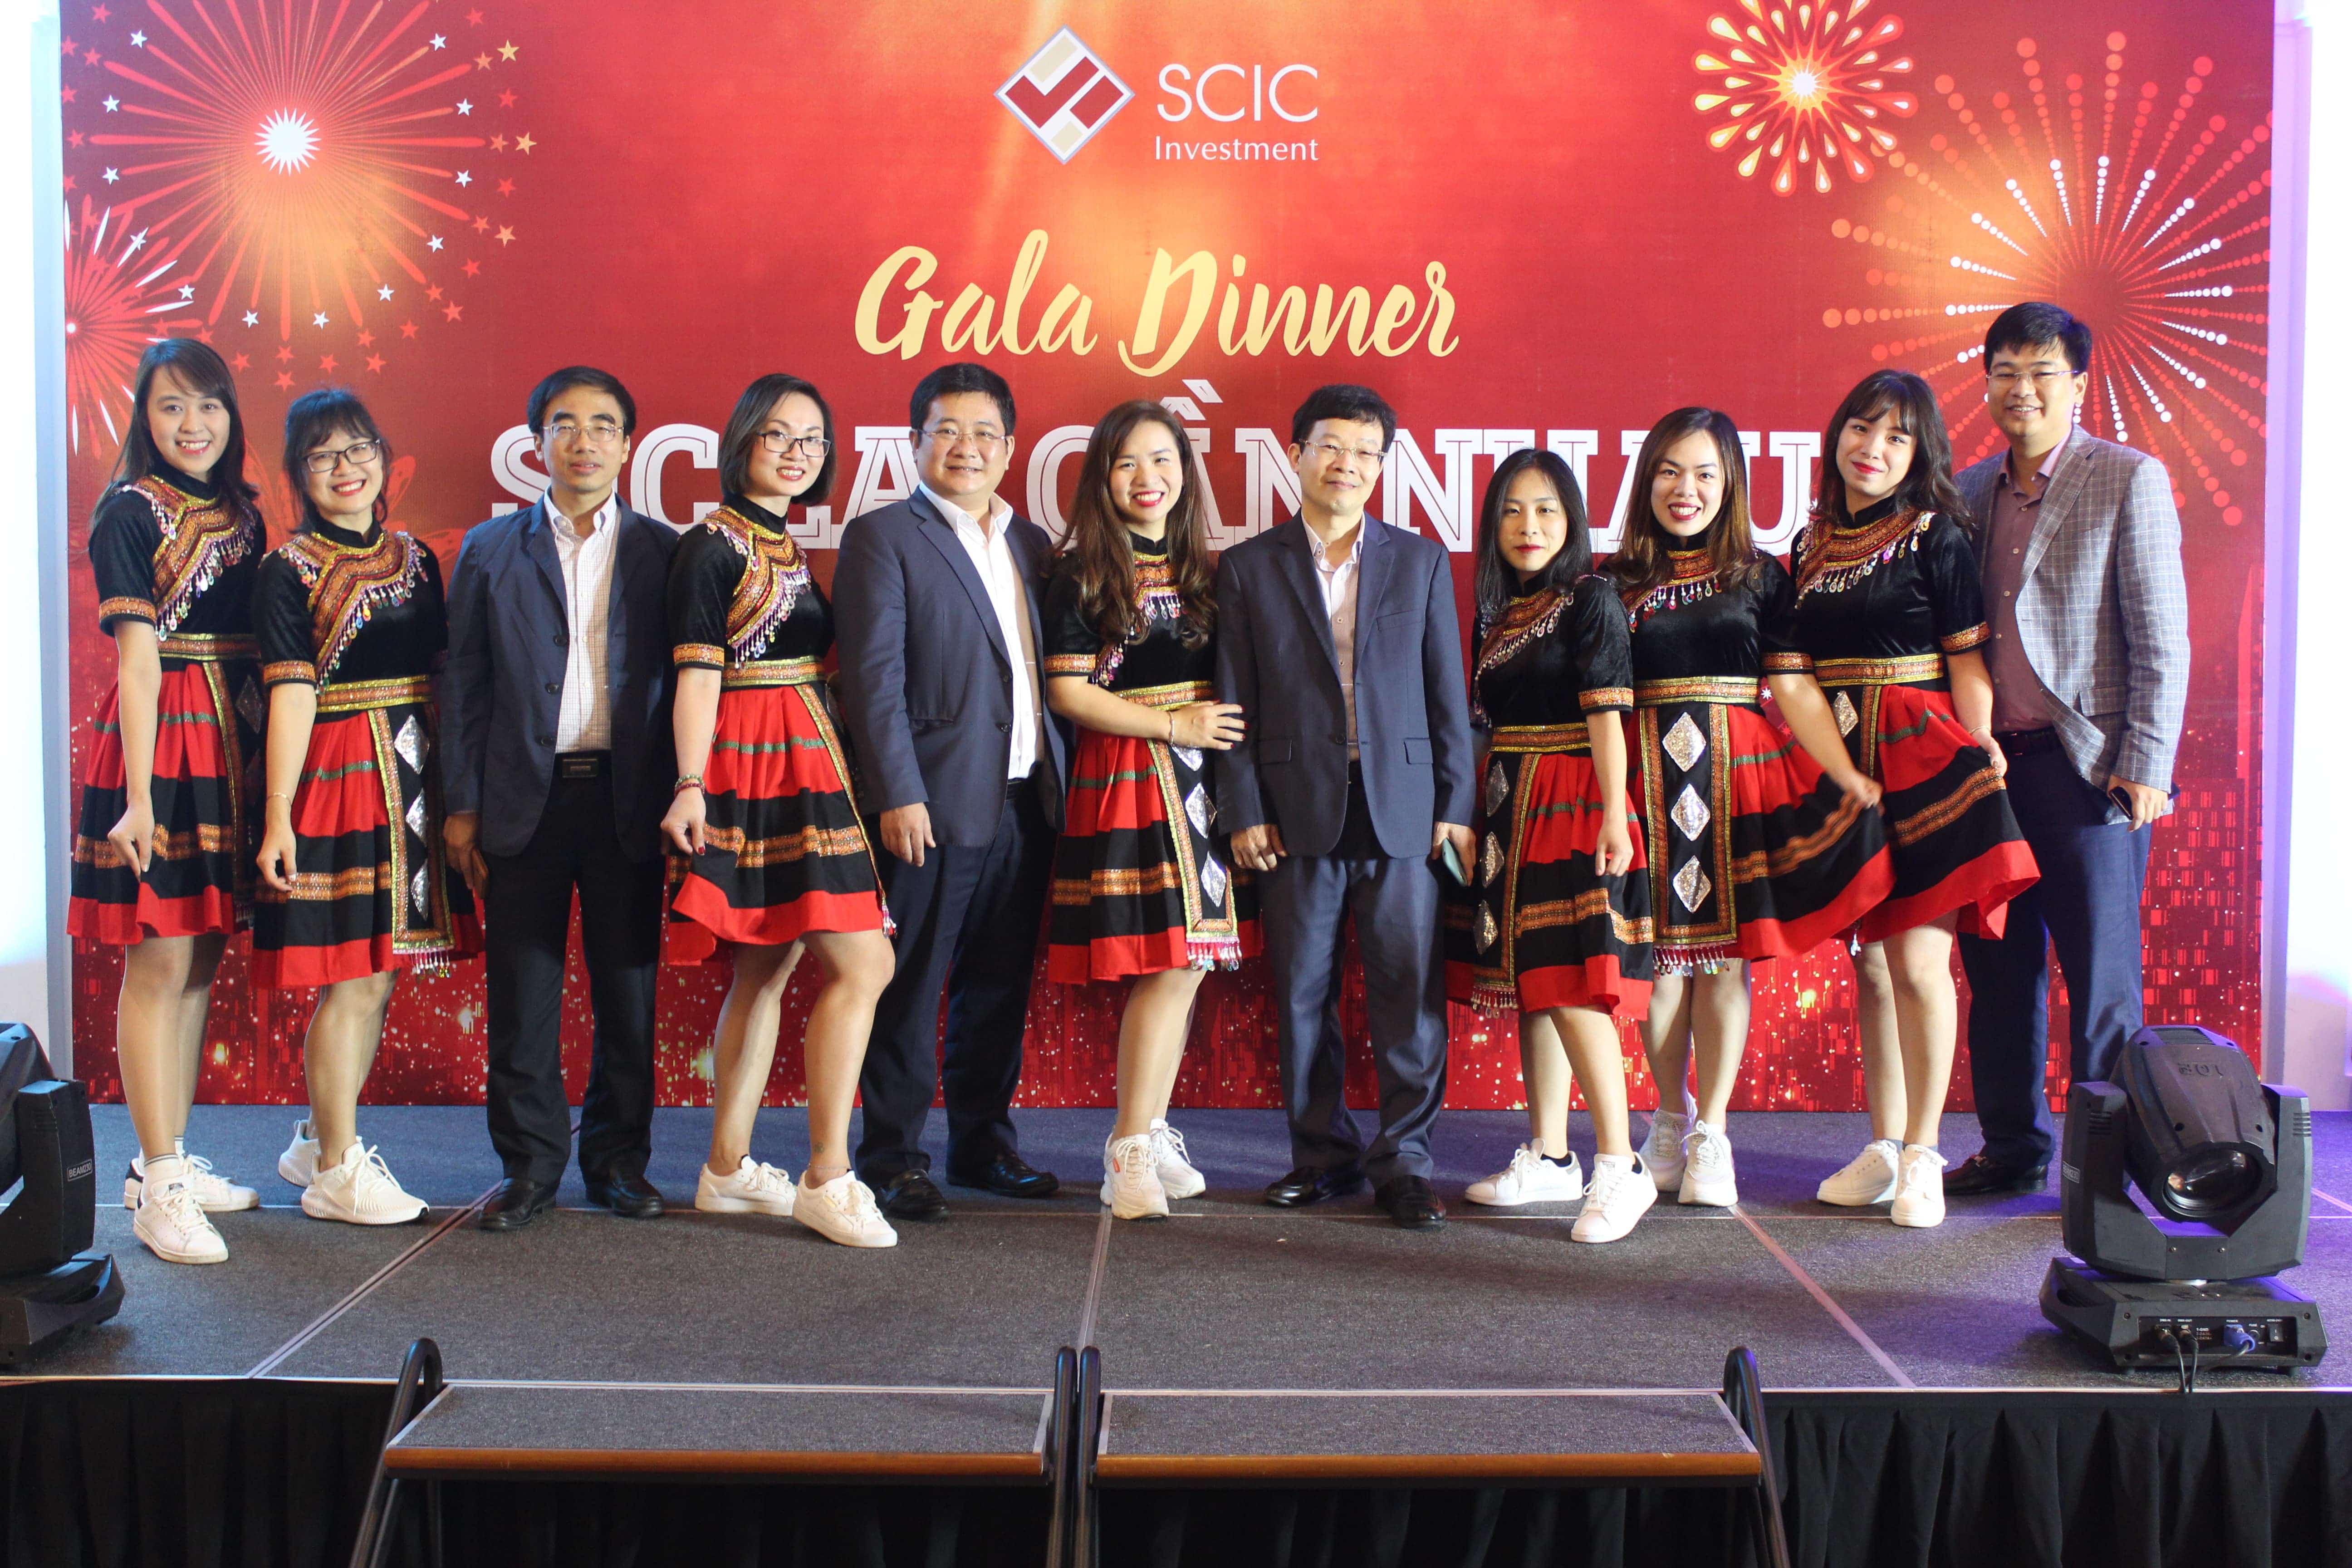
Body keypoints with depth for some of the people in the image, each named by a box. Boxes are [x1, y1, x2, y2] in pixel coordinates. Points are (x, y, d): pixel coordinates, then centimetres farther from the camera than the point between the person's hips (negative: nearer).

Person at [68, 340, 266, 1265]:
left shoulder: (240, 513, 12)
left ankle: (169, 1159, 23)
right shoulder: (130, 512, -6)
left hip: (233, 745, 7)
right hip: (161, 740, -7)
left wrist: (266, 770, 7)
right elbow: (138, 658, -13)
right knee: (159, 962, -5)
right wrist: (137, 795, -17)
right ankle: (159, 1189, 1)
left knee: (202, 959, 12)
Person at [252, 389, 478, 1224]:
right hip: (337, 773, -6)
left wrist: (458, 790, 8)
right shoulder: (289, 572, -5)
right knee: (355, 981, -3)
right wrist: (278, 813, -17)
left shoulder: (415, 559, 12)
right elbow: (292, 693, -12)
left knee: (380, 975, 11)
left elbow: (440, 677, 12)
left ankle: (319, 1141, 25)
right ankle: (335, 1170, 9)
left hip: (410, 778, 6)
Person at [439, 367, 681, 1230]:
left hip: (628, 799, 0)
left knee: (628, 993, 6)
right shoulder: (490, 550, 7)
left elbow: (684, 683, 5)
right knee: (522, 997, 4)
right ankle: (529, 1165, 17)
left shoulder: (662, 552, 6)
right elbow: (464, 687, 7)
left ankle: (619, 1159, 19)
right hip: (525, 799, 0)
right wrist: (462, 805, 1)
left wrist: (680, 799, -3)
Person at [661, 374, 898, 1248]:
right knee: (862, 963, -13)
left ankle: (728, 1170, 18)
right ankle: (827, 1176, -7)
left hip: (803, 767, 9)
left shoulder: (791, 550, 17)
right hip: (756, 765, -9)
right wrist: (691, 786, -21)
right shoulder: (713, 547, -7)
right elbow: (697, 673, -13)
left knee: (766, 968, 10)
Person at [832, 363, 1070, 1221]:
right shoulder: (883, 537, -2)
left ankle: (984, 1141, 25)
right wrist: (898, 796, -16)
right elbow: (873, 677, -10)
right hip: (935, 803, -6)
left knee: (999, 987, 13)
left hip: (1026, 800, 6)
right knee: (909, 989, 1)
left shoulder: (1031, 544, 16)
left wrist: (1061, 782, 7)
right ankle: (892, 1158, 10)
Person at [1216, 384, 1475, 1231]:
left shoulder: (1421, 562, 10)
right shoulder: (1249, 567, 7)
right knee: (1302, 995, 6)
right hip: (1297, 811, 0)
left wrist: (1456, 805, 2)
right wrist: (1243, 810, -3)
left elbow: (1448, 694, 8)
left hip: (1402, 810, 0)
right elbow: (1235, 703, 4)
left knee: (1411, 993, -1)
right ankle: (1324, 1153, 19)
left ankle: (1403, 1161, 9)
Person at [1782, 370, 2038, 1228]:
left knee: (1918, 960, -8)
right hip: (1839, 762, 5)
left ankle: (1923, 1156, 3)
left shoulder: (1935, 538, -2)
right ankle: (1883, 1147, 18)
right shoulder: (1811, 544, 12)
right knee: (1868, 958, 10)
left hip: (1922, 760, -5)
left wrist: (1974, 763, -11)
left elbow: (1967, 666, -6)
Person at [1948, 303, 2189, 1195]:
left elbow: (2161, 641, -5)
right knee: (1998, 969, 10)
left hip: (2087, 764, -5)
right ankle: (2014, 1148, 22)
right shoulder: (1971, 492, 13)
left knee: (2100, 978, 1)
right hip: (1988, 763, 5)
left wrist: (2145, 765, -11)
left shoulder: (2130, 481, -2)